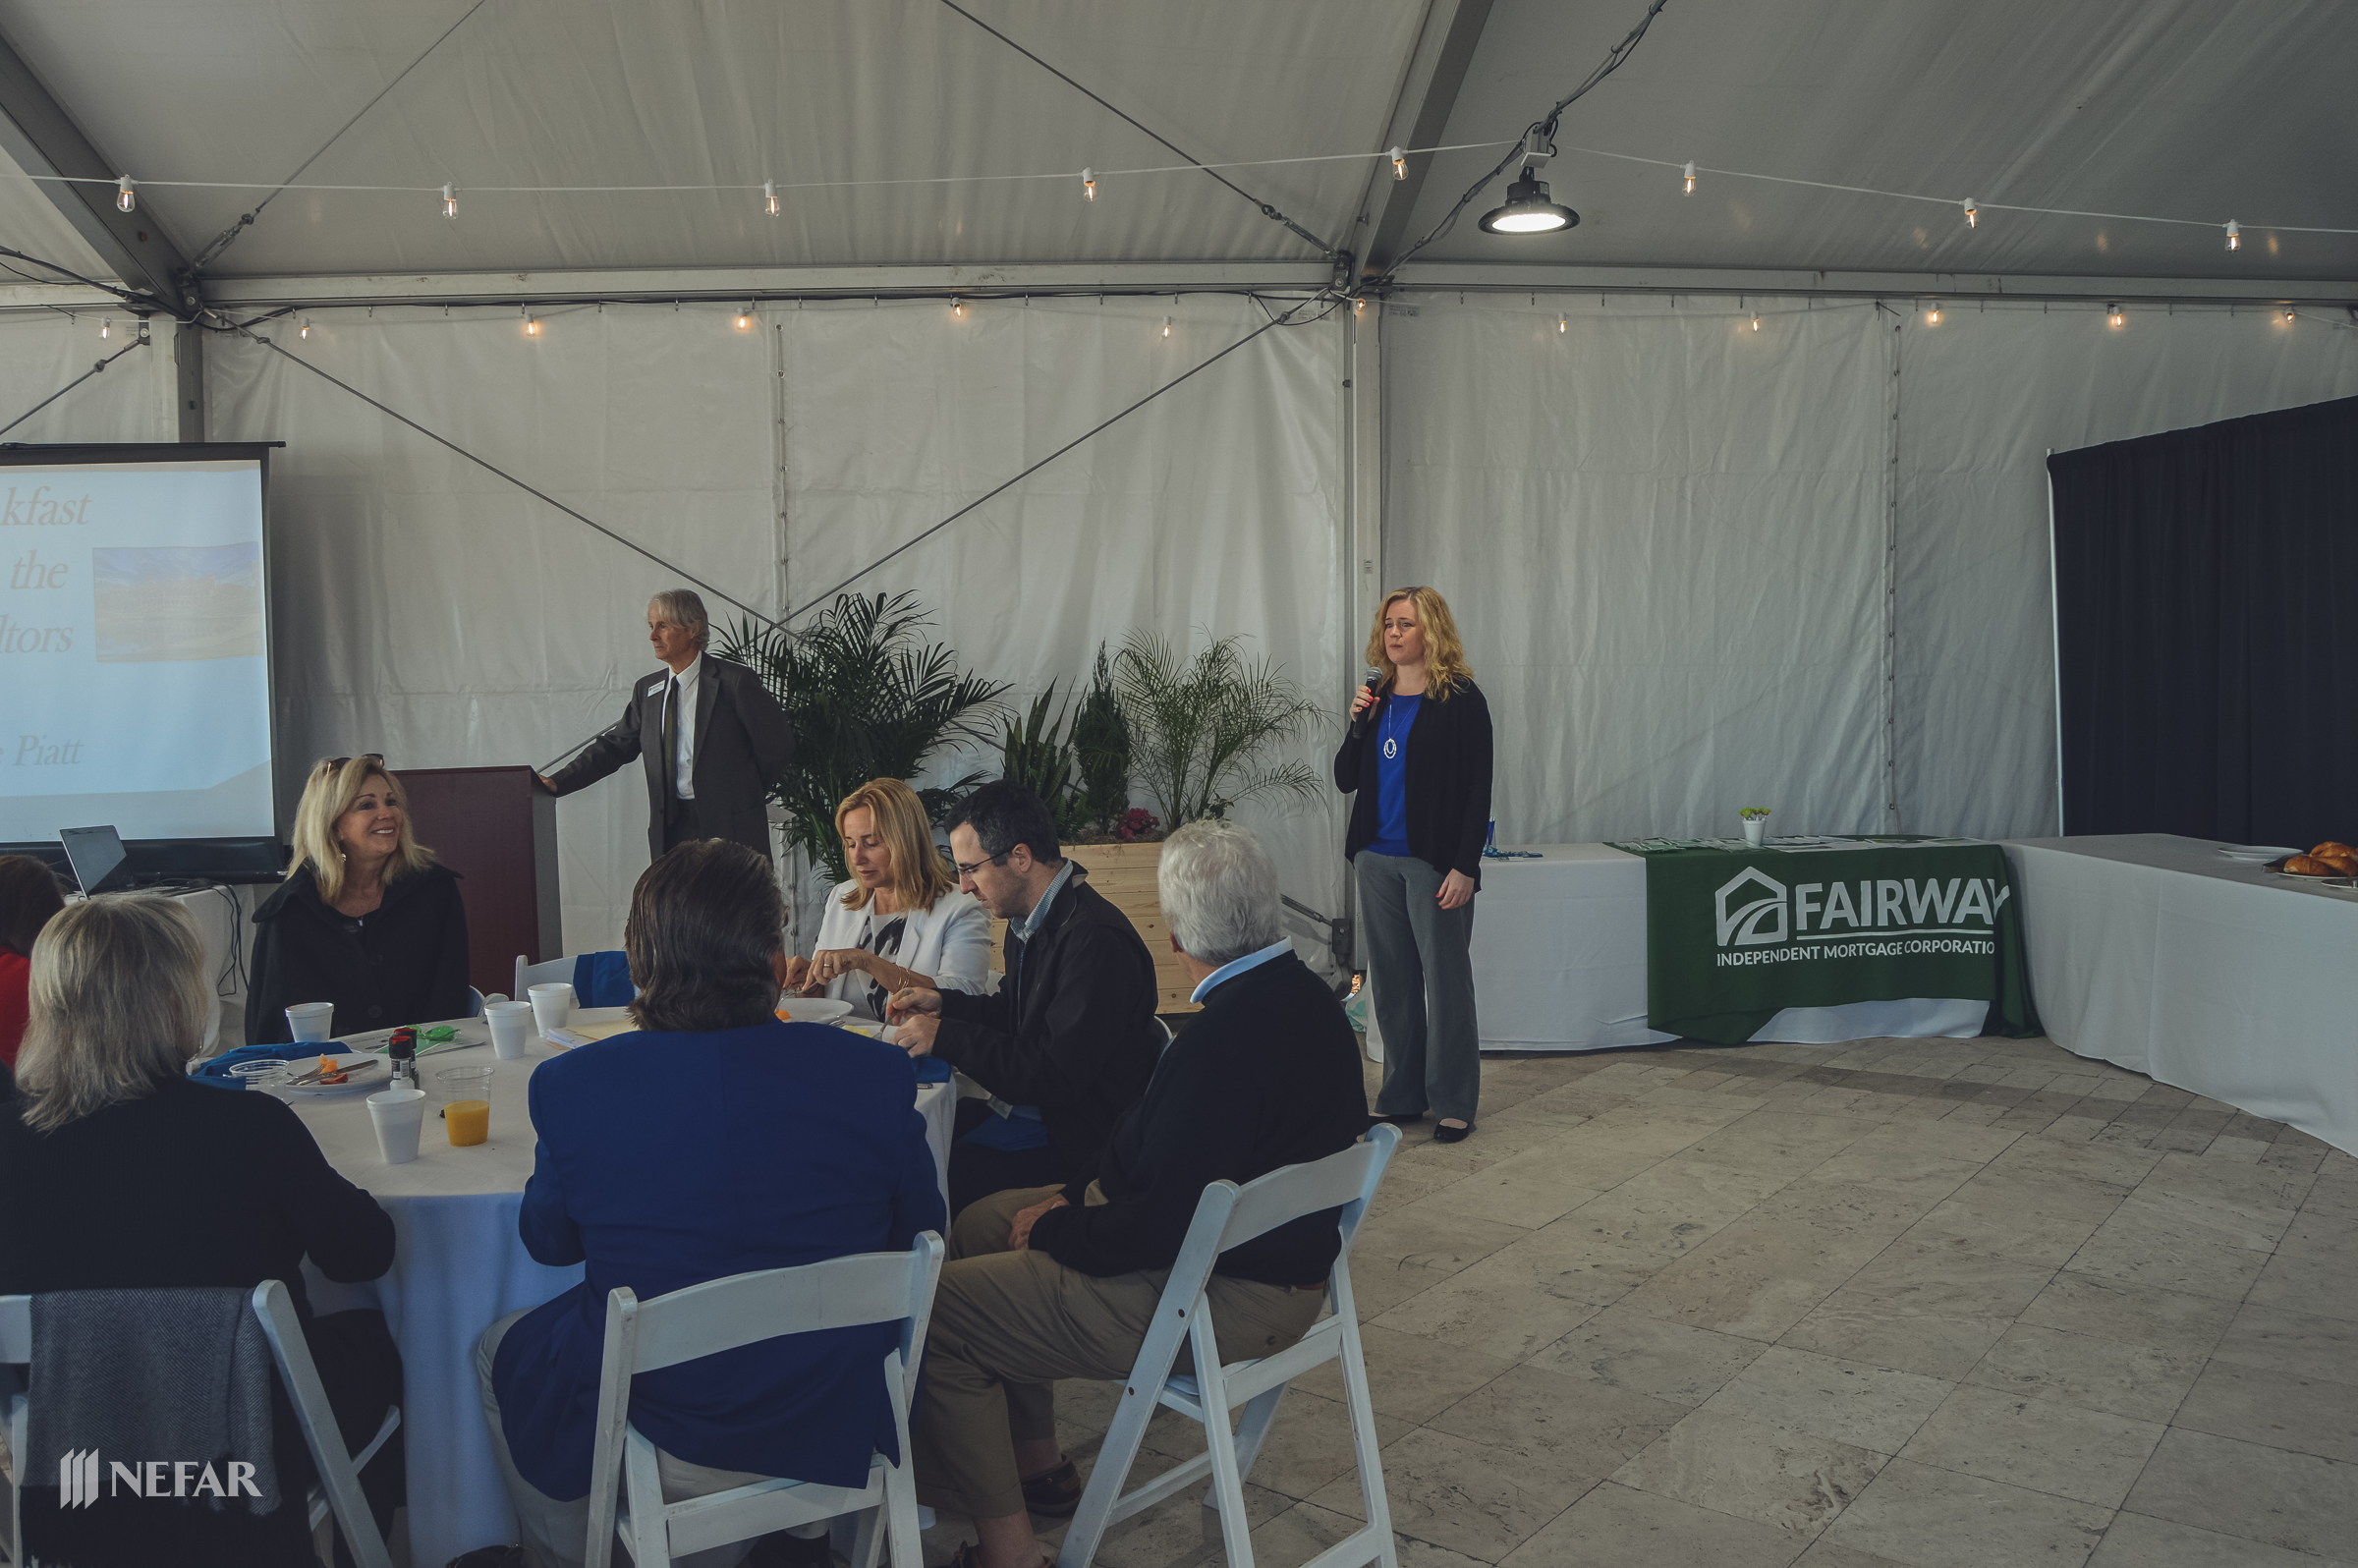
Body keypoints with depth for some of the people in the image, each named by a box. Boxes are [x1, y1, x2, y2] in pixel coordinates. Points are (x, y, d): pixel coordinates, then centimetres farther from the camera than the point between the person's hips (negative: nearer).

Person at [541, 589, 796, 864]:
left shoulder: (735, 681, -6)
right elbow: (615, 746, 11)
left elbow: (778, 743, -2)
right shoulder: (647, 689, 12)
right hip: (670, 828, 5)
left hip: (730, 828, -5)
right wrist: (558, 782, 0)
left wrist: (749, 794, 4)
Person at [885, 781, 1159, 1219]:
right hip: (1017, 1111, 9)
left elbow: (1056, 1079, -25)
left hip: (1068, 1140, -9)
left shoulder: (1097, 941, -24)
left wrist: (944, 1036, -20)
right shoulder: (1029, 921, 7)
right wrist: (942, 1002, 9)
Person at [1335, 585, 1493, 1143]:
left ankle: (1454, 1105, 9)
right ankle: (1402, 1096, 22)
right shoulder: (1377, 699, 11)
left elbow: (1478, 791, -8)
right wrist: (1358, 726, -4)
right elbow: (1345, 780, 12)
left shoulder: (1460, 698, -6)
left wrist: (1465, 867, -14)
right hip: (1378, 859, 6)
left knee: (1446, 980, 0)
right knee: (1392, 979, 11)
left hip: (1435, 861, -6)